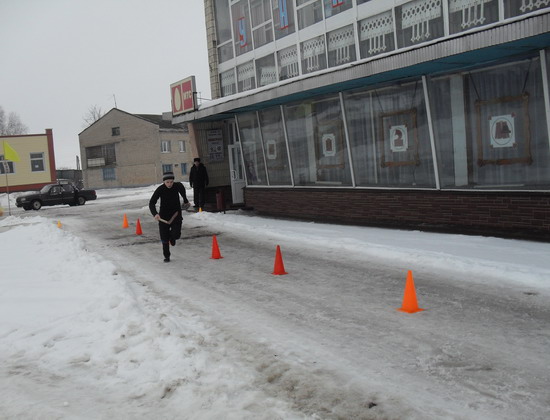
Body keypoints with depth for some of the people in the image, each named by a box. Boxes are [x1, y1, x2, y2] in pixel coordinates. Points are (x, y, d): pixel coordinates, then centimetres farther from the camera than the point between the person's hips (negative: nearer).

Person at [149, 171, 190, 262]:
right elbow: (152, 203, -21)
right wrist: (155, 214, -38)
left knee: (176, 235, -15)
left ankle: (172, 237, 24)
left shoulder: (178, 186, -10)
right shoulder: (160, 189, -17)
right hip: (164, 215, -1)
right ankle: (167, 256, 22)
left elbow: (182, 191, 16)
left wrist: (186, 201, 32)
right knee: (165, 238, 2)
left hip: (176, 214, 1)